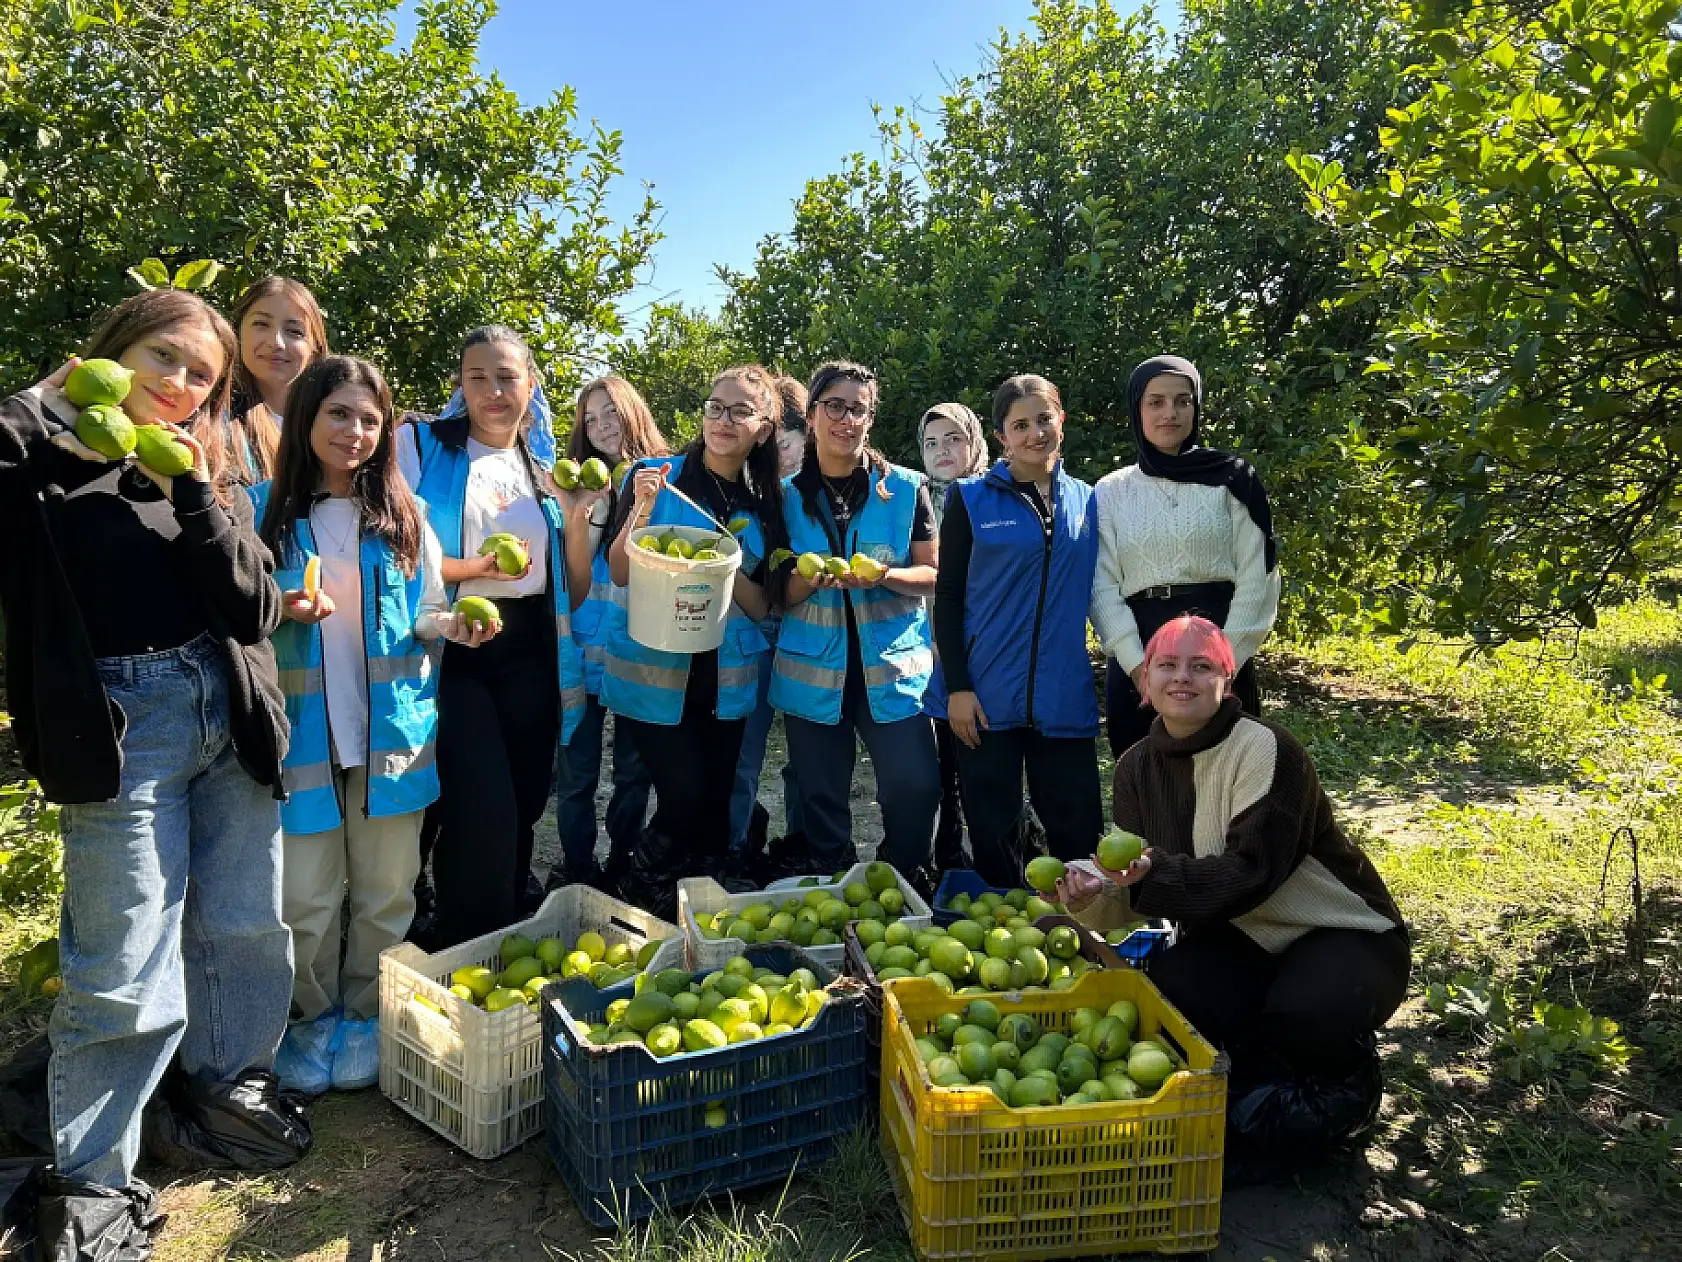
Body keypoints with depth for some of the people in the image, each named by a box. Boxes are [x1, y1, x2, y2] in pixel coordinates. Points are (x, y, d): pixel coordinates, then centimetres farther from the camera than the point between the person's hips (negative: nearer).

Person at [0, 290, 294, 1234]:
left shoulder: (211, 475, 11)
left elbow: (255, 610, 0)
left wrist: (196, 495, -11)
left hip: (231, 716, 5)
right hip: (120, 728, -4)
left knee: (248, 931, 15)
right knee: (126, 975, 0)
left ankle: (233, 1084, 39)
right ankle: (93, 1186, 19)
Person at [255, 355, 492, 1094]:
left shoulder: (404, 515, 5)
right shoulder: (265, 511, 1)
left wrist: (455, 626, -12)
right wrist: (279, 611, -15)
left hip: (392, 729, 1)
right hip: (303, 731, -1)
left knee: (386, 892, 10)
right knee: (305, 897, 5)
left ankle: (365, 1016, 30)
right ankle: (314, 1017, 29)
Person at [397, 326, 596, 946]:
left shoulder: (547, 470, 13)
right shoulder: (424, 446, 1)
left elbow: (576, 593, 10)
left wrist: (577, 518, -3)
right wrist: (474, 569, -15)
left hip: (529, 657, 4)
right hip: (453, 654, -4)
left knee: (522, 811, 12)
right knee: (482, 816, -11)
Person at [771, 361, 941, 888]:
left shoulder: (906, 488, 2)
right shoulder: (789, 496, 5)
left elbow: (932, 575, 2)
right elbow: (779, 596, 7)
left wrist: (885, 576, -18)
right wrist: (808, 579, -15)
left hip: (892, 665, -1)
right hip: (814, 671, 1)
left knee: (915, 787, -8)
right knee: (822, 799, 9)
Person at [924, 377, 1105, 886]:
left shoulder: (1085, 501, 10)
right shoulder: (972, 499, 1)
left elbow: (1092, 594, 17)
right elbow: (948, 597, -1)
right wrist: (957, 687, -8)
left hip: (1064, 697, 2)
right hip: (988, 694, -2)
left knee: (1079, 835, 3)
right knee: (996, 843, 5)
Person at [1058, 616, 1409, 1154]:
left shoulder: (1265, 749, -21)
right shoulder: (1136, 768, -3)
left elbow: (1250, 871, -30)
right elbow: (1137, 898, -4)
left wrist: (1154, 873, -45)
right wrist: (1093, 897, -27)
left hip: (1343, 935, -4)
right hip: (1243, 941, 5)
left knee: (1306, 1016, -35)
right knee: (1168, 985, -26)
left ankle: (1347, 1075, 6)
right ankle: (1265, 1087, 6)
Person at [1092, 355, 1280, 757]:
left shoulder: (1231, 479, 5)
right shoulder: (1111, 492, 8)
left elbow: (1257, 577, 0)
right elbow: (1103, 586, 1)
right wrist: (1137, 664, -12)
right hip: (1137, 660, 1)